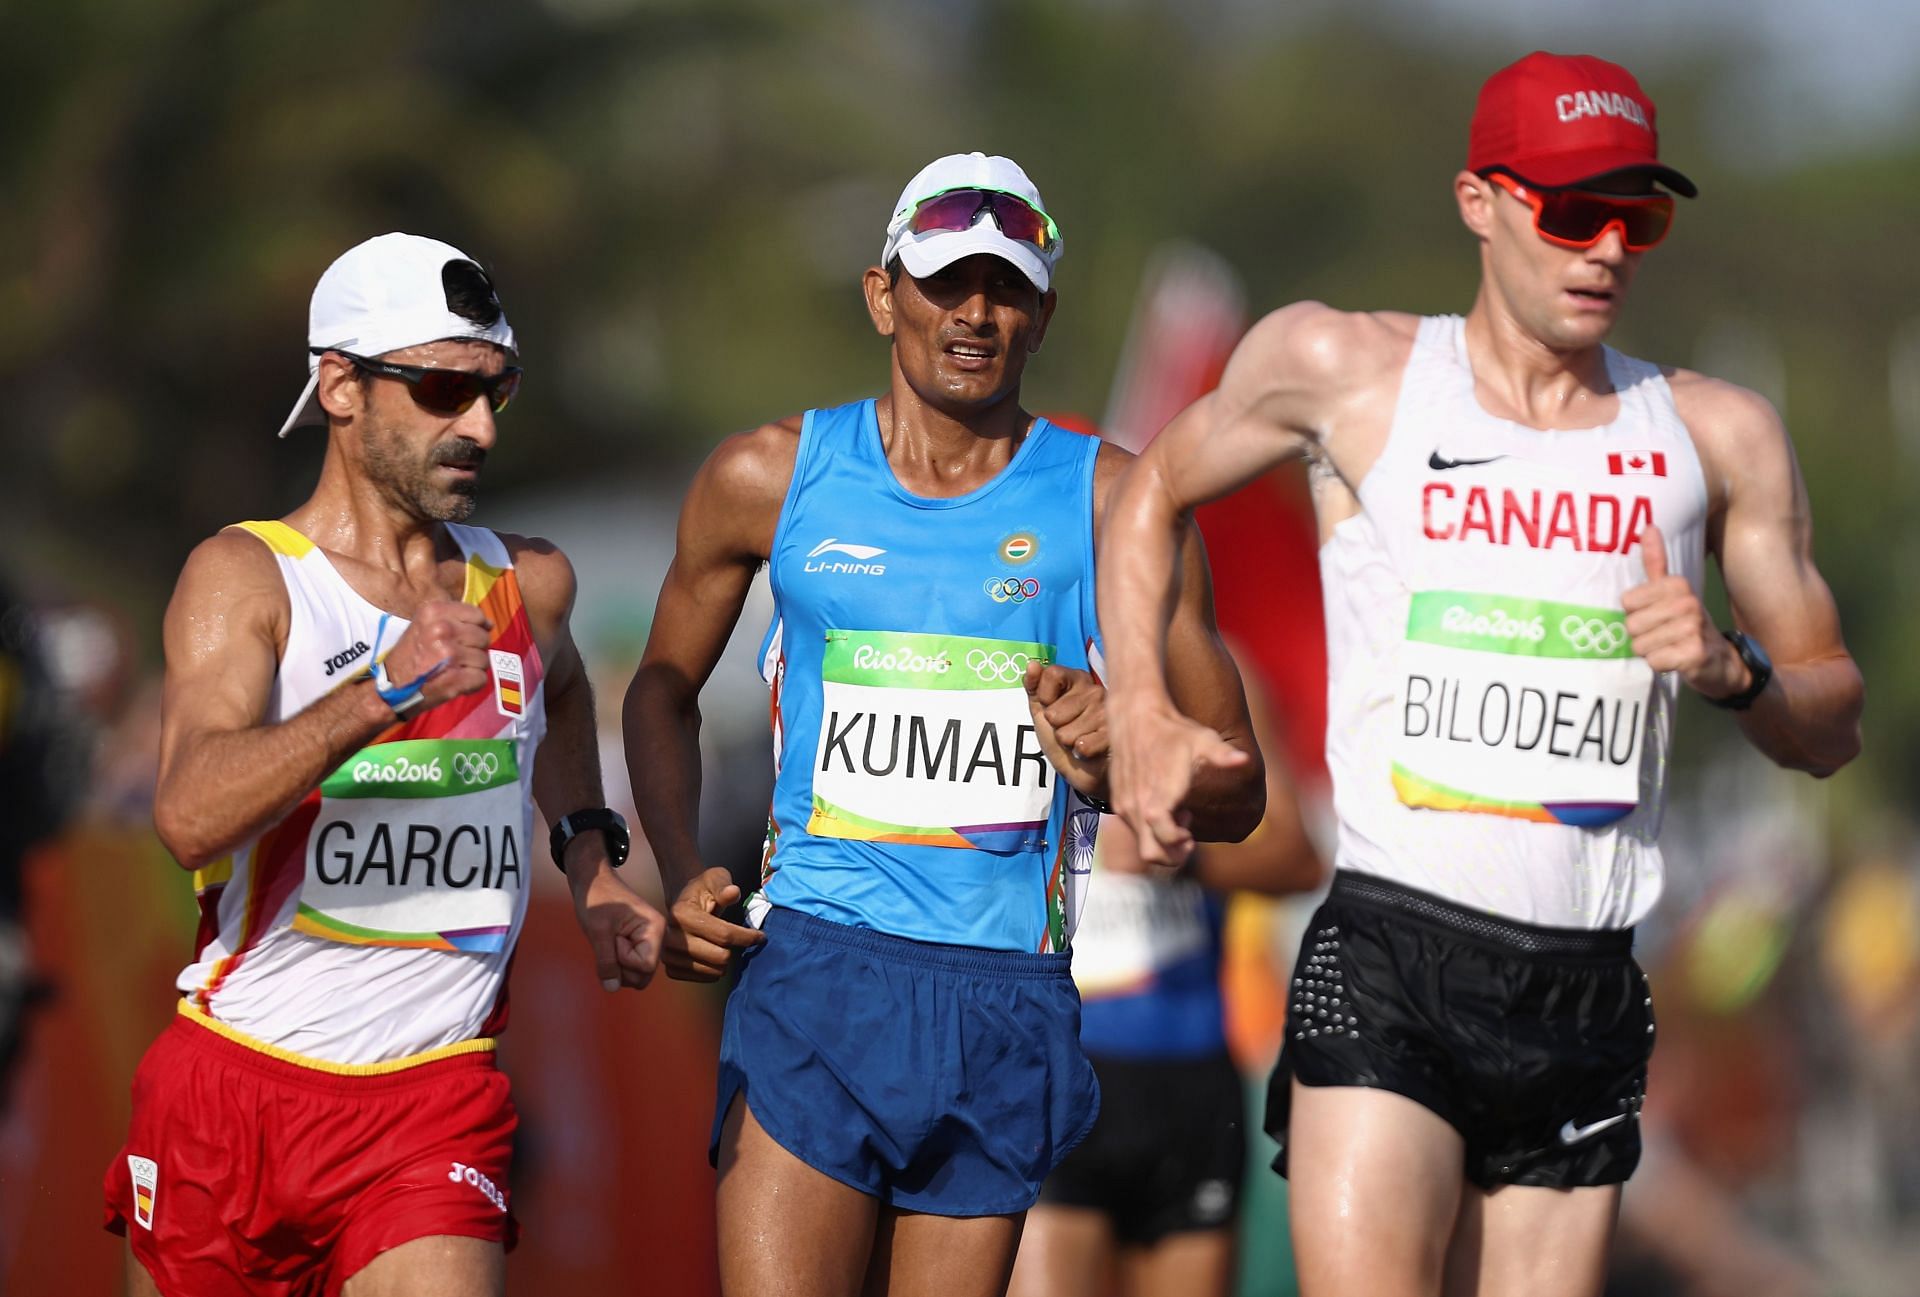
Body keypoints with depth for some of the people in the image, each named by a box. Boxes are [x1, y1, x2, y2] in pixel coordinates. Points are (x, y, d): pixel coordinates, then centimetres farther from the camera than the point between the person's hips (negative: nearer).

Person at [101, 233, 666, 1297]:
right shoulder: (244, 577, -6)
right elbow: (190, 815, -24)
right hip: (230, 1094, -2)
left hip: (436, 1110, 2)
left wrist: (590, 859, 24)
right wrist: (384, 693, -34)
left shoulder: (528, 584, 9)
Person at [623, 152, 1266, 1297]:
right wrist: (682, 878, 7)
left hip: (1007, 993, 1)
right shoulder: (773, 476, 7)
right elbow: (666, 688, 23)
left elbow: (1238, 791, 9)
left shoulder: (1112, 502, 5)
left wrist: (1122, 761, -13)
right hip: (813, 974, -1)